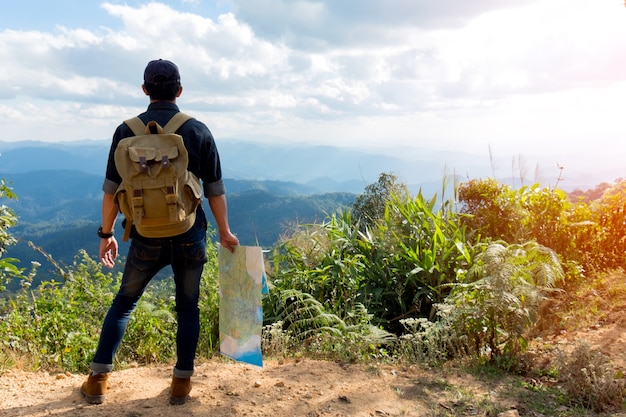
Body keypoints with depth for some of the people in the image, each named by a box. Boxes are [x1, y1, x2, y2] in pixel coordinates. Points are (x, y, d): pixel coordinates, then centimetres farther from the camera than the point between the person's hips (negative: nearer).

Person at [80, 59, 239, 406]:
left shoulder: (127, 131, -2)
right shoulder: (198, 131, -3)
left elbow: (112, 190, 1)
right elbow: (215, 190, -1)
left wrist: (106, 234, 13)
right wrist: (224, 232, 10)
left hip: (146, 240, 1)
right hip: (189, 239, 0)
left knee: (123, 302, 20)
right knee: (188, 307, 15)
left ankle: (98, 381, 25)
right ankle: (181, 384, 21)